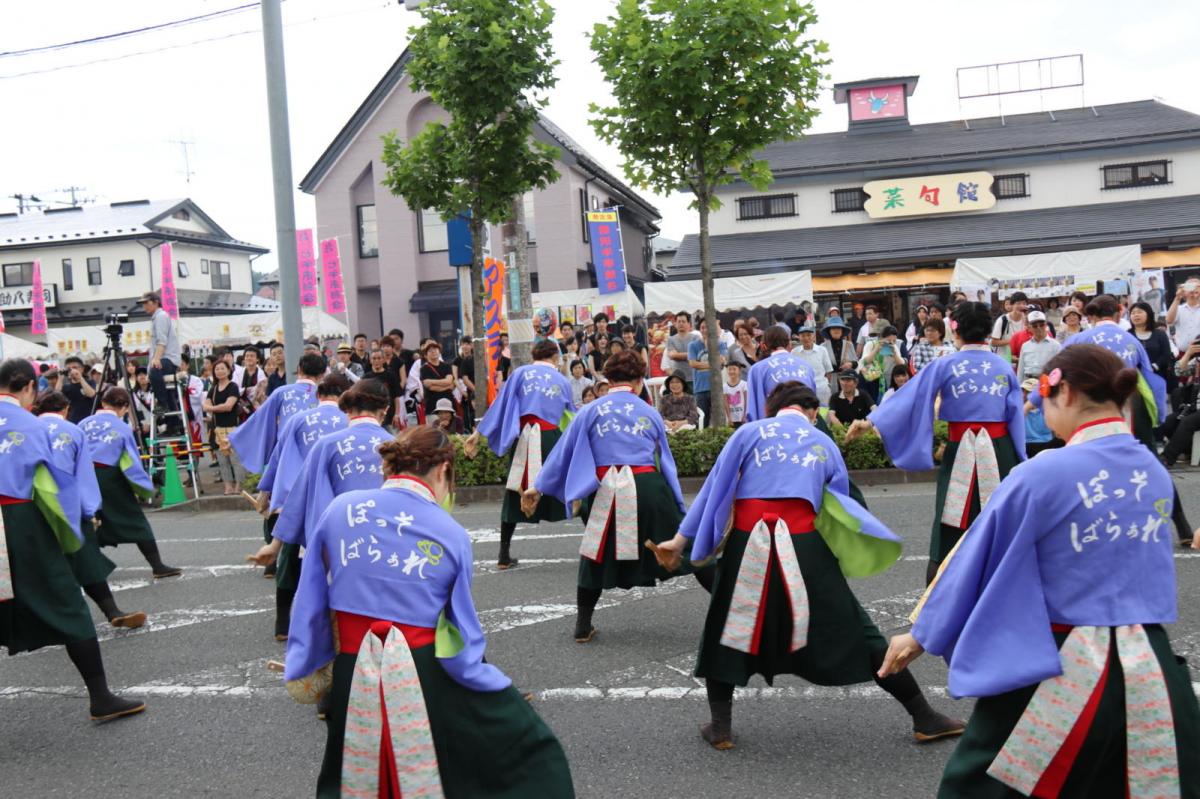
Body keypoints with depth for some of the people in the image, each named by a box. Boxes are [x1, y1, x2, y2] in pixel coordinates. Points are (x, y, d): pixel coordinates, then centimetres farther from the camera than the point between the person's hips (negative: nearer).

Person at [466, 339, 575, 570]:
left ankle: (504, 556, 12)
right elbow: (572, 418, 26)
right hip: (552, 438, 0)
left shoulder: (521, 373, 10)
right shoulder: (563, 381, 16)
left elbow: (500, 403, 2)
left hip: (524, 437, 0)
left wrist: (478, 434, 2)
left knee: (515, 495, 10)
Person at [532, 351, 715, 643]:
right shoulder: (650, 412, 12)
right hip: (649, 488, 0)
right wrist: (677, 504, 27)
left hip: (606, 491, 0)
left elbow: (564, 451, 11)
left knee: (598, 554, 18)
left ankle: (583, 625, 20)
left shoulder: (590, 411, 8)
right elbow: (666, 460, 19)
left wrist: (539, 487, 21)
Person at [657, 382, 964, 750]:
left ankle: (720, 726, 16)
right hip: (804, 546, 1)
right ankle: (924, 718, 17)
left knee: (724, 629, 20)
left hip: (746, 543, -1)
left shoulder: (749, 432, 12)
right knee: (856, 630, 10)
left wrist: (680, 541, 12)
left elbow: (713, 486, 9)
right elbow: (843, 503, 21)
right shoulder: (825, 444, 18)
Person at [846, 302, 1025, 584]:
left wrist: (871, 421, -10)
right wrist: (1018, 461, 10)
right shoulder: (1004, 366, 4)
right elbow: (1016, 416, 4)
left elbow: (911, 397, -9)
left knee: (951, 530, 2)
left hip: (962, 454, -2)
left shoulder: (945, 365, -3)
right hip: (1000, 452, 2)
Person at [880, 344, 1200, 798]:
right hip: (1154, 669, 6)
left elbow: (974, 564, -4)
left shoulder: (1043, 475, -14)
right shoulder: (1157, 474, 4)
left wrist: (921, 634, 9)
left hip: (1062, 673, -5)